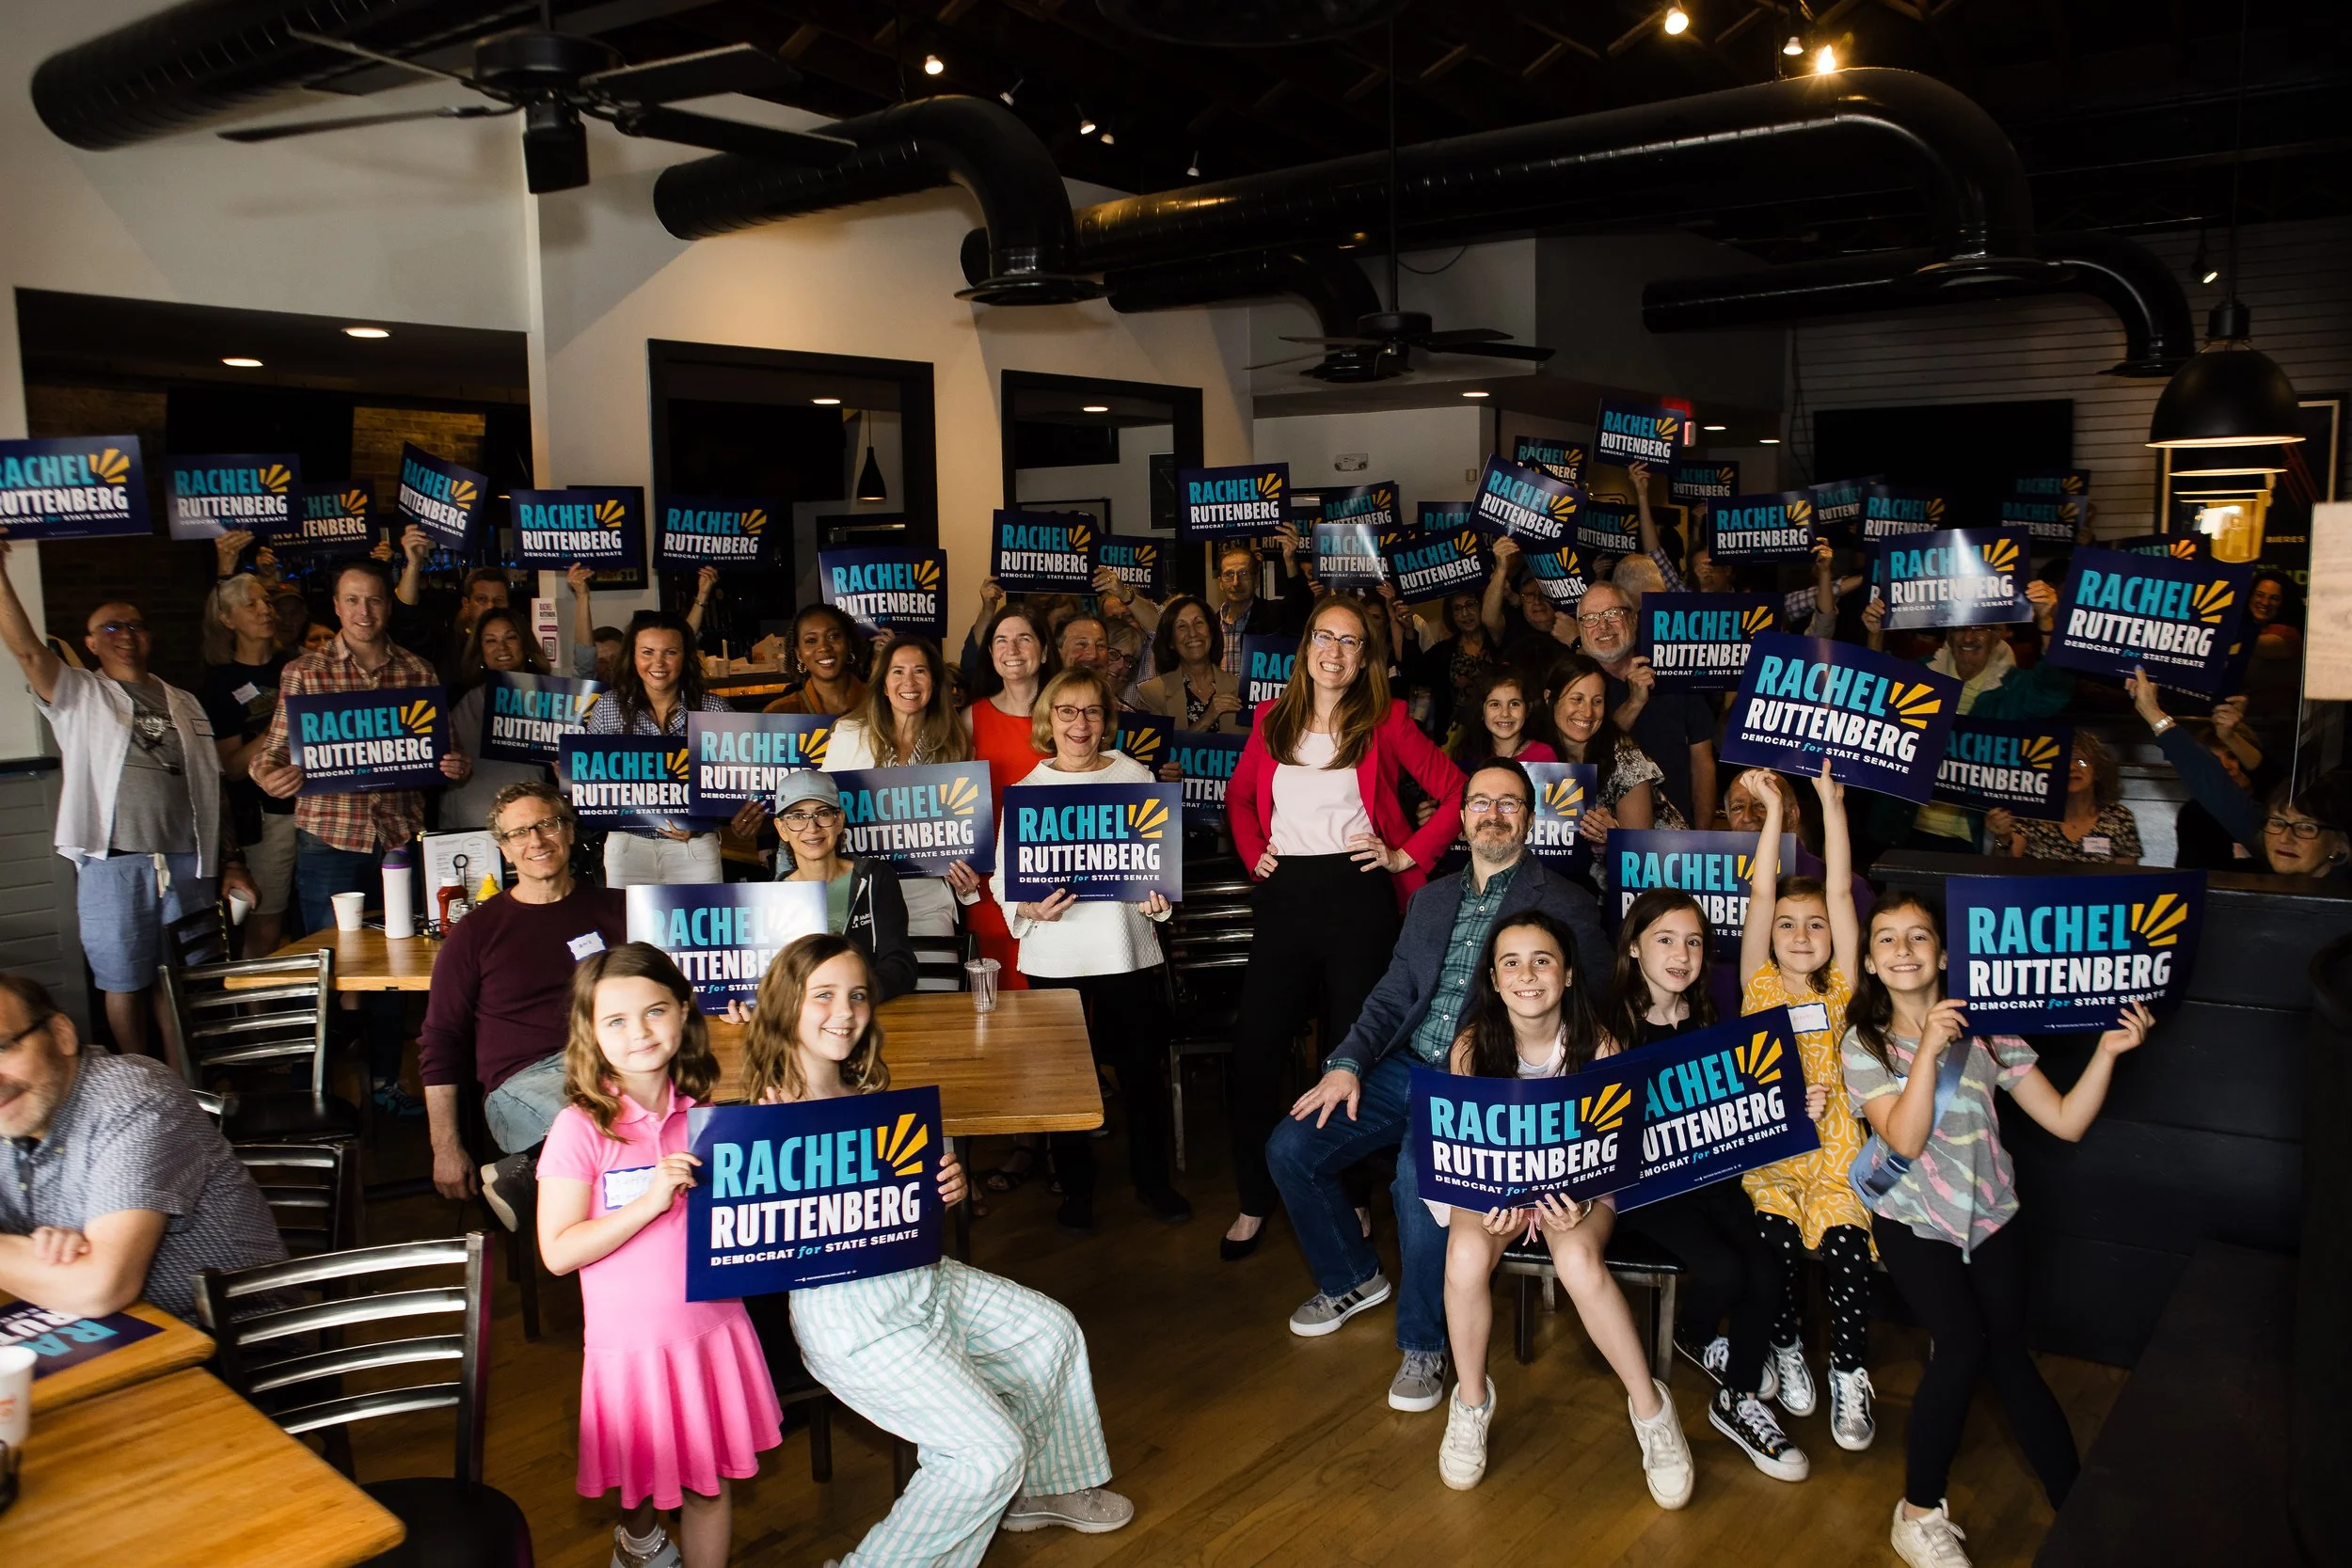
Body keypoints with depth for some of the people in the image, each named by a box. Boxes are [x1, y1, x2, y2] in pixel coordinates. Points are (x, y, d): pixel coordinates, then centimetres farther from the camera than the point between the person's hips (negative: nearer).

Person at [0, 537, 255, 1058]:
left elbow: (213, 789, 14)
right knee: (125, 983, 5)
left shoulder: (184, 704, 16)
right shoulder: (78, 694, 8)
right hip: (111, 864, -2)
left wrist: (232, 863, 9)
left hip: (187, 863, 3)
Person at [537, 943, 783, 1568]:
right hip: (630, 1340, -2)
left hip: (711, 1325, 2)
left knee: (711, 1481, 11)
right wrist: (650, 1201, -25)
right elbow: (558, 1252, -16)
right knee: (644, 1476, 18)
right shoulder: (580, 1128, -14)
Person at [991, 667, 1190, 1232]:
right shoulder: (1026, 792, 5)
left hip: (1129, 949, 0)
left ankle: (1152, 1178, 27)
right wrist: (1031, 908, -16)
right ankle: (1076, 1189, 23)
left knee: (1143, 1069, 7)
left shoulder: (1134, 776, 5)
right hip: (1055, 956, 0)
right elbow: (1003, 876, 3)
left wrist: (1159, 898, -10)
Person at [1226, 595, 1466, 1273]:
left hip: (1357, 893, -3)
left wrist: (1406, 855, -4)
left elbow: (1455, 791, 1)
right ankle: (1253, 1201, 15)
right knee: (1254, 1046, 0)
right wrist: (1253, 853, 9)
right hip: (1284, 893, 3)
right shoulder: (1272, 721, 10)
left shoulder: (1385, 723, 1)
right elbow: (1238, 795, 23)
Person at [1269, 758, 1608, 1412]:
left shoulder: (1566, 906, 0)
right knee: (1290, 1147, -8)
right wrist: (1347, 1064, 0)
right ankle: (1351, 1278, 18)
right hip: (1407, 1067, 6)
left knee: (1420, 1175, -34)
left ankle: (1423, 1344, -11)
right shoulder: (1432, 899, 19)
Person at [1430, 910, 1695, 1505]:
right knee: (1466, 1254, -32)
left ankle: (1651, 1409, -13)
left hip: (1578, 1182, -1)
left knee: (1578, 1259, -35)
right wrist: (1488, 1199, -28)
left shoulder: (1598, 1047, -15)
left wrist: (1583, 1203, -30)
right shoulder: (1472, 1046, -12)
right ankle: (1471, 1401, -6)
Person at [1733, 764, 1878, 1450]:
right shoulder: (1759, 987, 9)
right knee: (1778, 1239, -23)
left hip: (1831, 1149, 0)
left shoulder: (1837, 992, 9)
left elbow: (1840, 891, 2)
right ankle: (1786, 1351, 2)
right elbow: (1761, 893, 1)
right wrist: (1774, 810, -1)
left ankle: (1850, 1374, -6)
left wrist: (1831, 801, -2)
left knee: (1845, 1244, -23)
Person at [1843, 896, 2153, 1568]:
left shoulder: (1987, 1030, 0)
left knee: (2004, 1348, -10)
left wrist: (2107, 1050, -14)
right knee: (1965, 1341, -20)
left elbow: (2065, 1121, -1)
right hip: (1913, 1220, -2)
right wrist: (1927, 1049, -27)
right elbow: (1906, 1139, -18)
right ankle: (1919, 1512, -6)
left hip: (1989, 1215, 2)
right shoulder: (1864, 1045, -5)